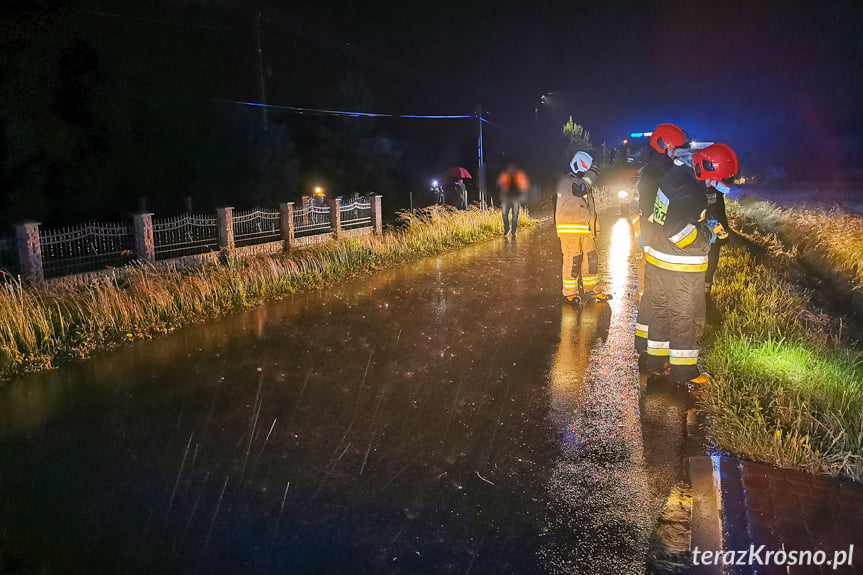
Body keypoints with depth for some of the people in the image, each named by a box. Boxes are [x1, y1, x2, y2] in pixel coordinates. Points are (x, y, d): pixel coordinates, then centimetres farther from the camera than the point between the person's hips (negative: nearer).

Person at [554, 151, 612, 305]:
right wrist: (591, 174, -14)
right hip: (570, 230, -8)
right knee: (572, 261, -4)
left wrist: (593, 228, 29)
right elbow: (579, 189, -25)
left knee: (591, 260, 8)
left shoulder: (585, 183, 22)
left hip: (586, 231, 8)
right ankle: (570, 292, 7)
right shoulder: (565, 181, -5)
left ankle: (592, 290, 19)